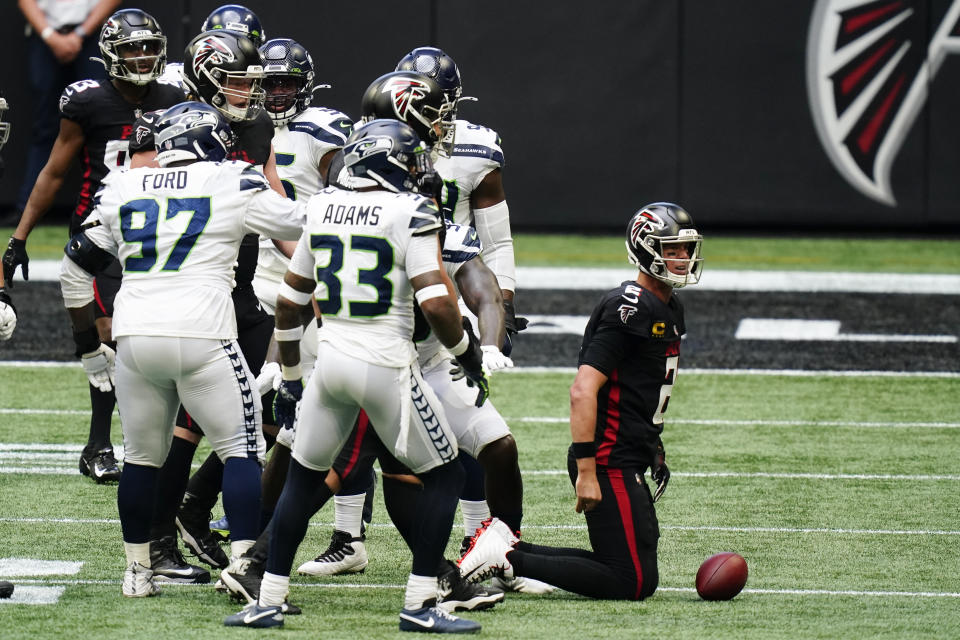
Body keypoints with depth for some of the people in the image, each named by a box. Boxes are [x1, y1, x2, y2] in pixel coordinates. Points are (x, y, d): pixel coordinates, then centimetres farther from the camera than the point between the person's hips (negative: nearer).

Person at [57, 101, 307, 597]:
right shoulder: (232, 184, 3)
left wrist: (89, 346, 25)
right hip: (201, 335, -4)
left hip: (135, 334, 4)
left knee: (142, 457, 18)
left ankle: (137, 571, 23)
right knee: (242, 450, 5)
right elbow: (299, 225, 14)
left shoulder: (123, 190, 14)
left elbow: (75, 269, 18)